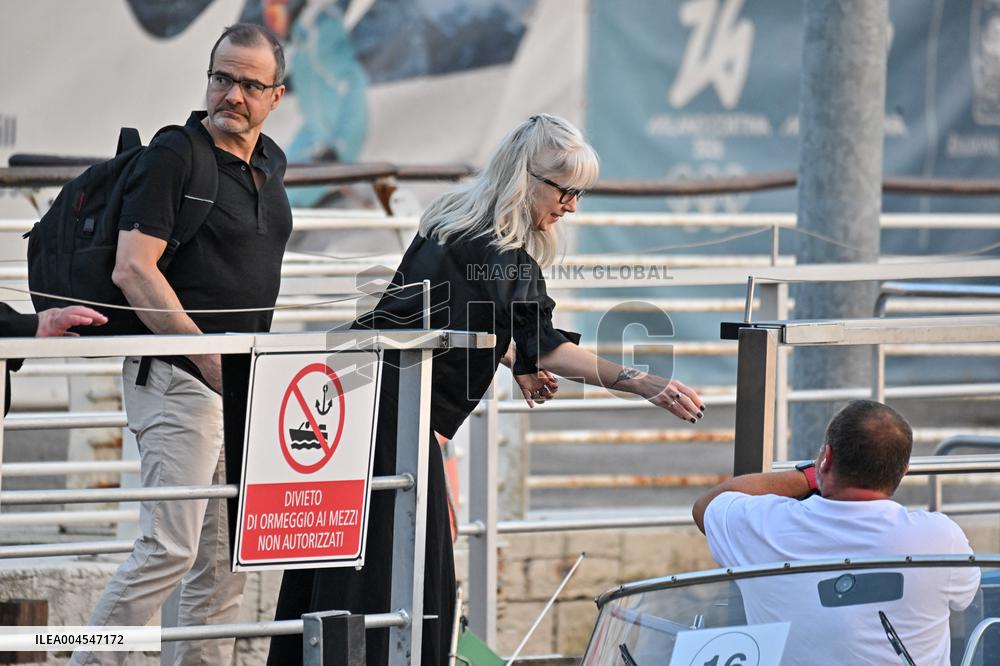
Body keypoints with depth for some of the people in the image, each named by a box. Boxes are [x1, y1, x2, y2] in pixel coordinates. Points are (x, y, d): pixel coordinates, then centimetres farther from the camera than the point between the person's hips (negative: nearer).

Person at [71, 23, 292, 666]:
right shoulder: (174, 156, -11)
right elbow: (133, 270, -18)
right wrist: (210, 360, -18)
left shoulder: (271, 166, 13)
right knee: (171, 547, -15)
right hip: (177, 377, -8)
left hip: (245, 384, 8)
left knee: (227, 556, 9)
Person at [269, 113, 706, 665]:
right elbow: (543, 346, -27)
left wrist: (519, 366, 19)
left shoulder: (455, 218, 13)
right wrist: (643, 385, -33)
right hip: (392, 409, -9)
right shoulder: (502, 254, -16)